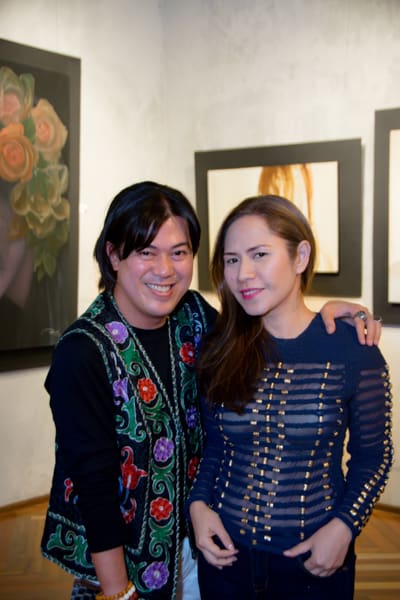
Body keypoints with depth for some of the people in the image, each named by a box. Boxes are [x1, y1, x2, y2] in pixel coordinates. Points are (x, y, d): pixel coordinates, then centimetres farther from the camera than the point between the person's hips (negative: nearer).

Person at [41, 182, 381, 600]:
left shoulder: (192, 313, -6)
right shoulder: (82, 352, -23)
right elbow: (94, 482, -20)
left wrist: (322, 315, -9)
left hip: (195, 537, 5)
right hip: (118, 557, -5)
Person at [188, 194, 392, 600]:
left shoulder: (352, 349, -12)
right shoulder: (218, 349, -5)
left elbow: (372, 454, -3)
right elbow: (212, 443, 6)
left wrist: (344, 524, -15)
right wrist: (198, 502, -8)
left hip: (315, 560, -2)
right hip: (226, 552, 2)